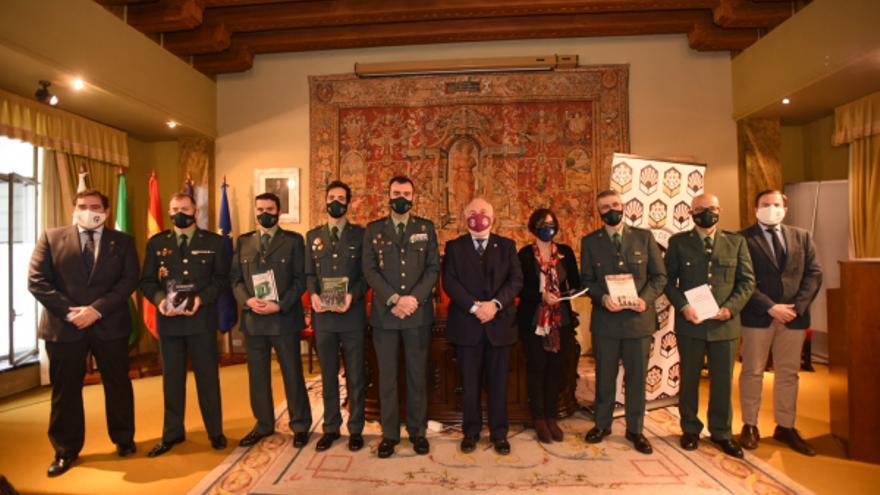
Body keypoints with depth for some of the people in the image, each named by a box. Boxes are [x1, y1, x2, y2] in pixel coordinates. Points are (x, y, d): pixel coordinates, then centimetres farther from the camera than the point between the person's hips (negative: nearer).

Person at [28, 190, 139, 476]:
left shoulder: (123, 241, 4)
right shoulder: (51, 238, 4)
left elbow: (129, 280, -5)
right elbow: (36, 280, -3)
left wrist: (97, 309, -16)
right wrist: (69, 312, -13)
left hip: (110, 325, 0)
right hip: (63, 326, 0)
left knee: (118, 385, 10)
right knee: (65, 389, 10)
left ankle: (123, 439, 29)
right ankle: (66, 451, 27)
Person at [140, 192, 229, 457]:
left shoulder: (214, 242, 3)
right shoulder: (156, 243, 8)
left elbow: (221, 278, 1)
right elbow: (147, 280, 7)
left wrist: (202, 298, -14)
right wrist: (159, 299, -12)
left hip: (202, 318, -2)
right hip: (168, 319, 2)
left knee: (208, 376, 6)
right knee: (171, 378, 12)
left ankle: (215, 431, 20)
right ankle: (172, 433, 27)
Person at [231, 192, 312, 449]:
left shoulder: (293, 240, 1)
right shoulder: (243, 242, 11)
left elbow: (300, 279, -4)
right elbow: (235, 278, 8)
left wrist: (280, 305, -16)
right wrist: (247, 300, -11)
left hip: (285, 318, -3)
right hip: (253, 319, 3)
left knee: (293, 374, 5)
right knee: (257, 376, 12)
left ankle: (300, 425, 19)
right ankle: (263, 424, 29)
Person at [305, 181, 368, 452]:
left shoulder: (360, 234, 3)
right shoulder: (313, 235, 12)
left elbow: (367, 272, -1)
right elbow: (309, 273, 9)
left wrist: (352, 295, -17)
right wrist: (313, 293, -10)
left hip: (352, 314, -2)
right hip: (323, 315, 3)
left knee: (355, 376, 7)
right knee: (328, 375, 12)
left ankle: (356, 429, 21)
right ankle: (330, 427, 26)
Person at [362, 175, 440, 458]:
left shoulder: (426, 228, 7)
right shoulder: (373, 230, 6)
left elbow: (433, 268, 1)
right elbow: (369, 270, -1)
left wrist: (414, 298, -13)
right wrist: (393, 299, -13)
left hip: (419, 313, 0)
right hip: (384, 313, 0)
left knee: (418, 374, 9)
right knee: (387, 376, 8)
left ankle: (417, 430, 24)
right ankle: (389, 433, 21)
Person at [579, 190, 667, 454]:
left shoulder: (644, 237, 3)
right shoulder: (590, 241, 3)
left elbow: (659, 276, 3)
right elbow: (586, 280, 2)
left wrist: (645, 298, -14)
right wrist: (602, 298, -16)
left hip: (639, 317, 0)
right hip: (605, 319, 0)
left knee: (637, 377, 10)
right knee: (604, 376, 12)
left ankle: (635, 429, 27)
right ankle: (602, 424, 30)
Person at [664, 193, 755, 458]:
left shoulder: (736, 242, 7)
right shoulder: (678, 242, 2)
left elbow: (747, 280, 4)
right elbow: (668, 280, 1)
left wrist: (730, 307, -11)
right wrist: (683, 306, -14)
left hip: (725, 323, 1)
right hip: (690, 322, -1)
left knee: (723, 381, 11)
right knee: (689, 379, 11)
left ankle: (721, 433, 28)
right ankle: (690, 429, 27)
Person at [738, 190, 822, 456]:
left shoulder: (801, 237, 10)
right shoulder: (743, 239, -5)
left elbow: (814, 273, 5)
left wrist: (797, 306, -8)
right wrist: (770, 307, -16)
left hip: (794, 316, 4)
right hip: (758, 317, -4)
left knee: (788, 373, 12)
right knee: (752, 372, 6)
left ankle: (785, 427, 25)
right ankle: (750, 426, 18)